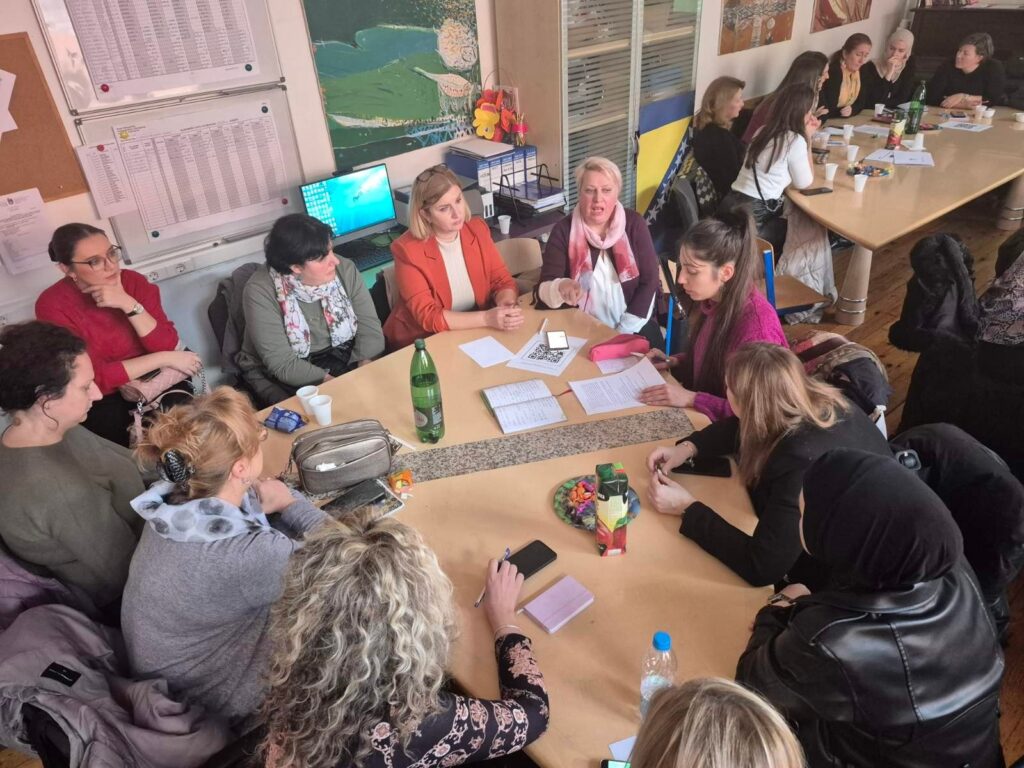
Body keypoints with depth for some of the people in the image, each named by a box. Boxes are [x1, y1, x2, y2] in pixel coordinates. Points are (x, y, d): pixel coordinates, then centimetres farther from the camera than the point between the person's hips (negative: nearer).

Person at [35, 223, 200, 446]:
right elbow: (95, 378, -22)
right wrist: (165, 359, -22)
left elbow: (168, 345, -16)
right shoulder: (52, 305, -16)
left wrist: (128, 304, -28)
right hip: (101, 400, -1)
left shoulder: (134, 282, -9)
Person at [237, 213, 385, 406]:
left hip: (342, 360, 5)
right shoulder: (261, 291, -20)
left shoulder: (345, 270, -8)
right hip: (276, 376, -4)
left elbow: (369, 326, -9)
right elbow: (283, 364, -23)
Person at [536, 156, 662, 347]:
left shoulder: (634, 224, 0)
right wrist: (560, 288, -35)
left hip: (633, 327, 1)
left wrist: (624, 331, -12)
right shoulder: (563, 230, -4)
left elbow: (650, 281, -3)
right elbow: (543, 290, -11)